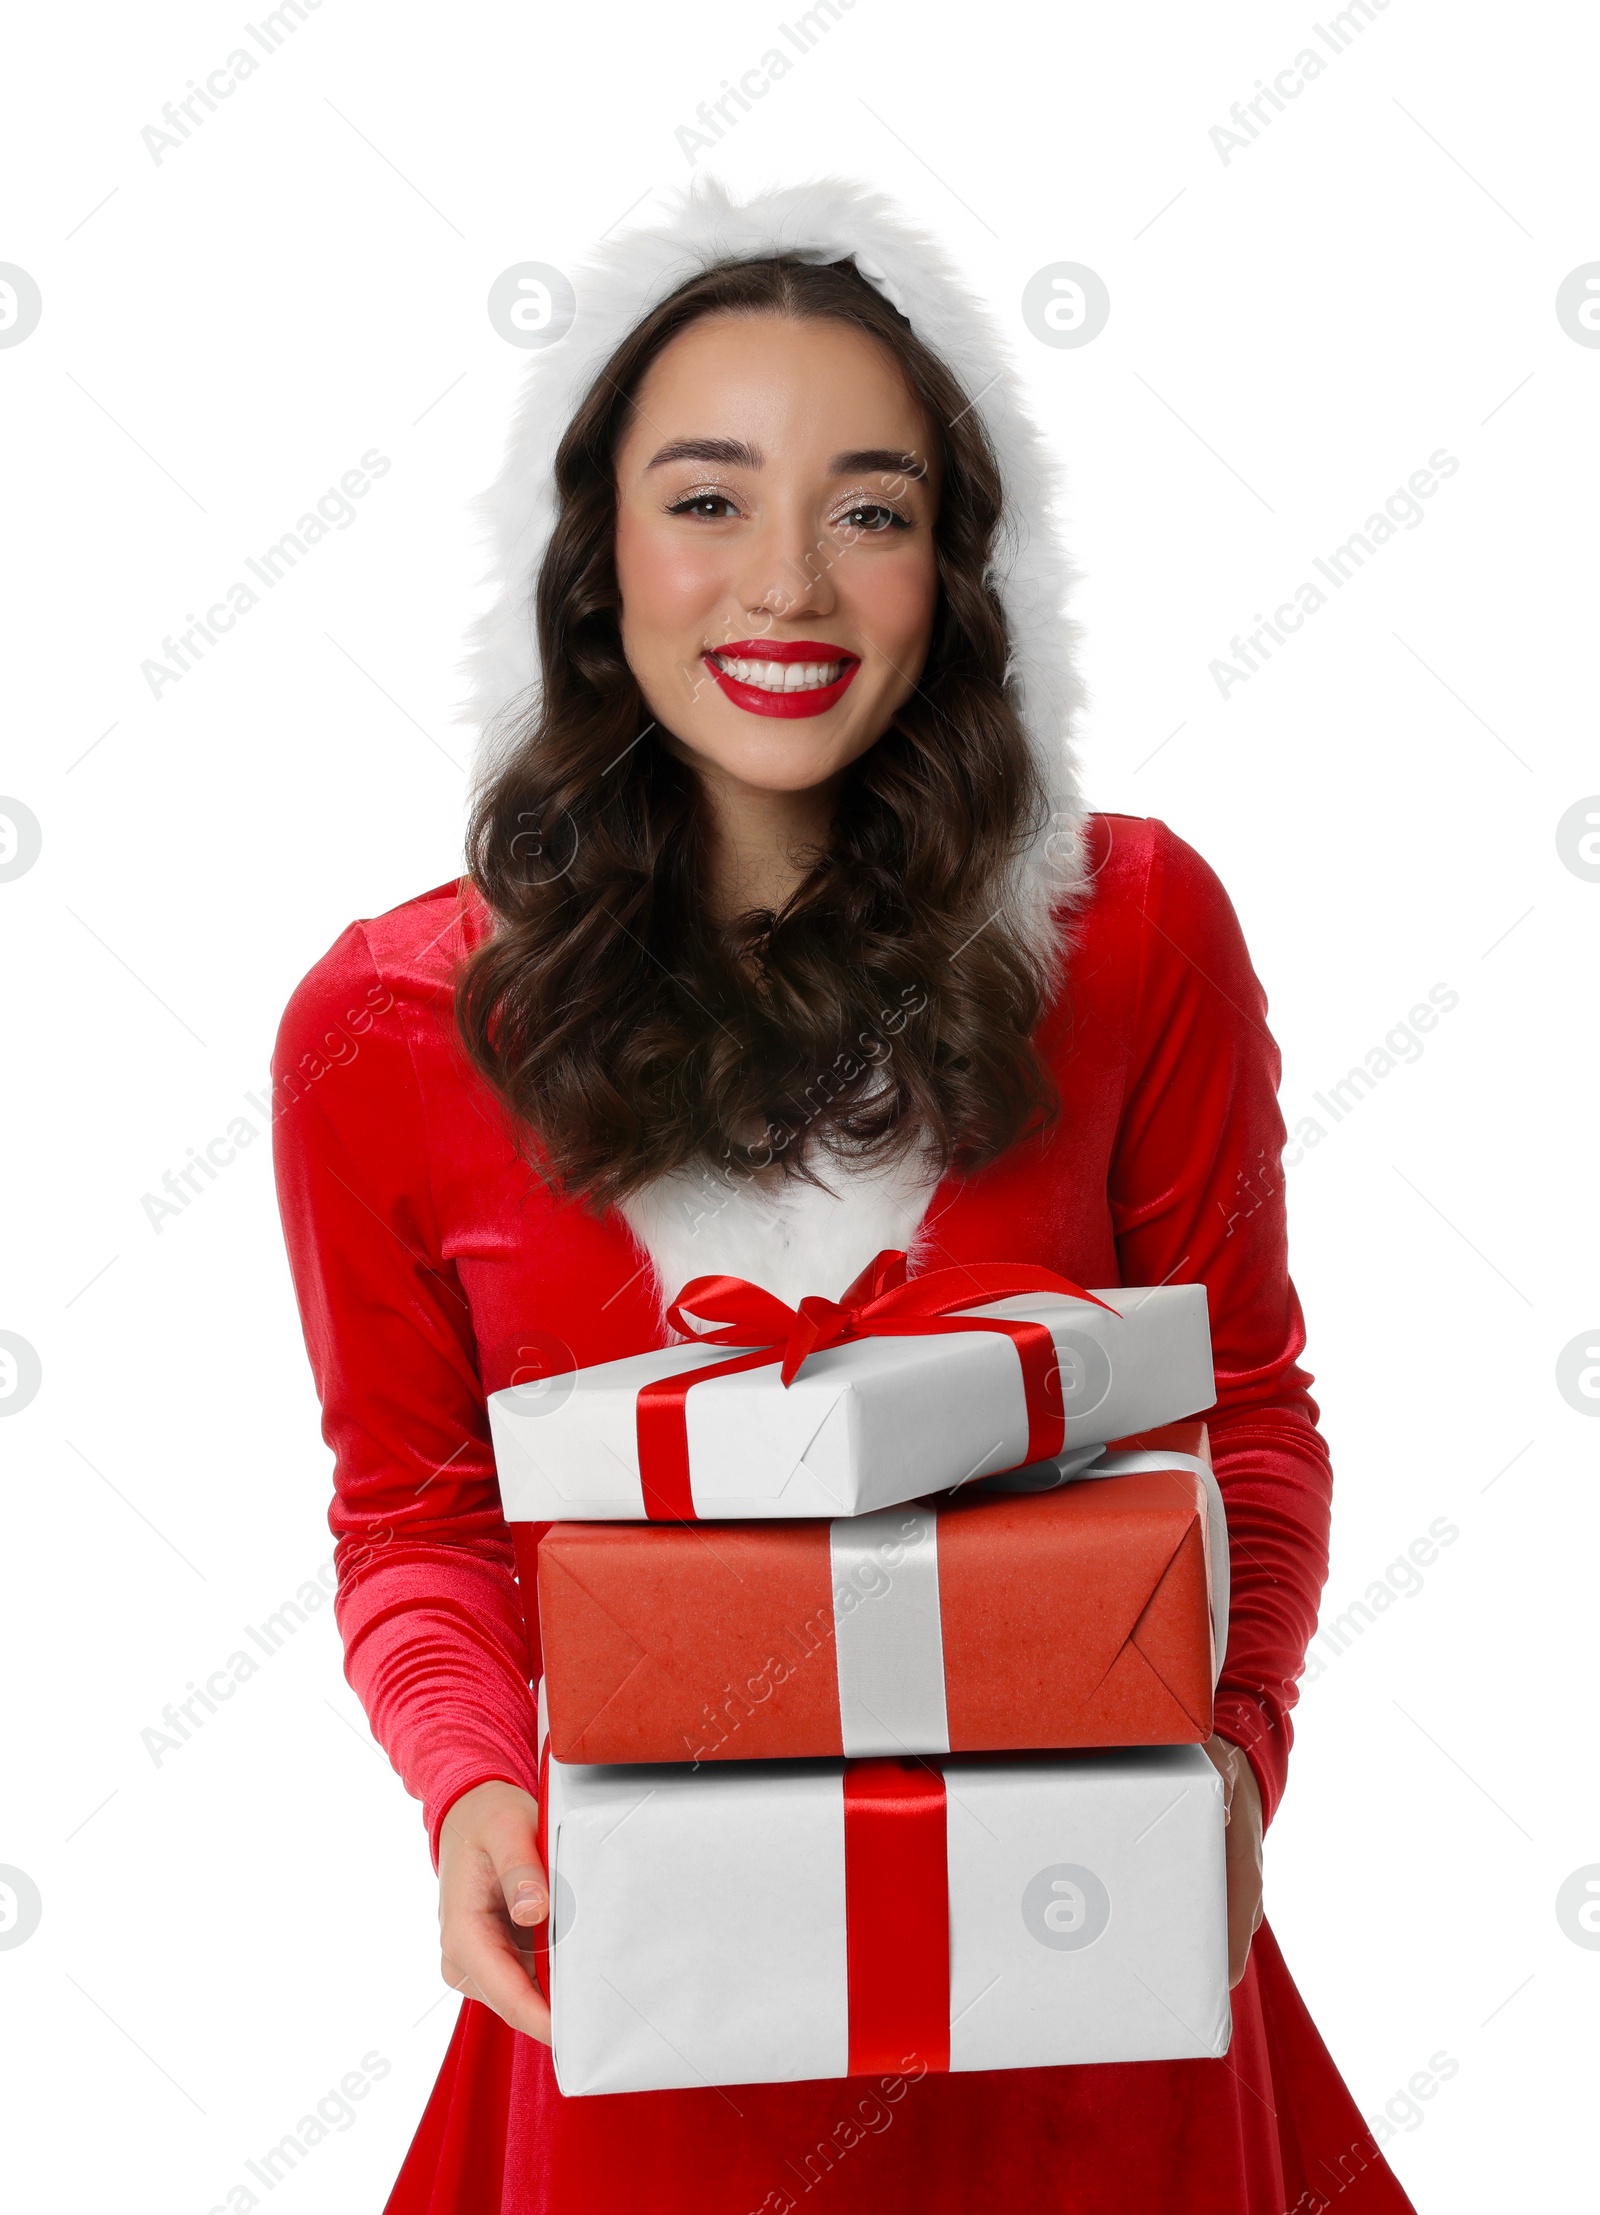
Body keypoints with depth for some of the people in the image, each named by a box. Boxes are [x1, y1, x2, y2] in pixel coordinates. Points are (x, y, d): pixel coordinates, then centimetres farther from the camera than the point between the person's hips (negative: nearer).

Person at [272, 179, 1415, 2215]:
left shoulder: (1133, 930, -8)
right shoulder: (388, 1029, -9)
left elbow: (1245, 1412, 1)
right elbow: (414, 1514, 2)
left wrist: (1231, 1744, -15)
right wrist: (472, 1782, -16)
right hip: (641, 1971, 0)